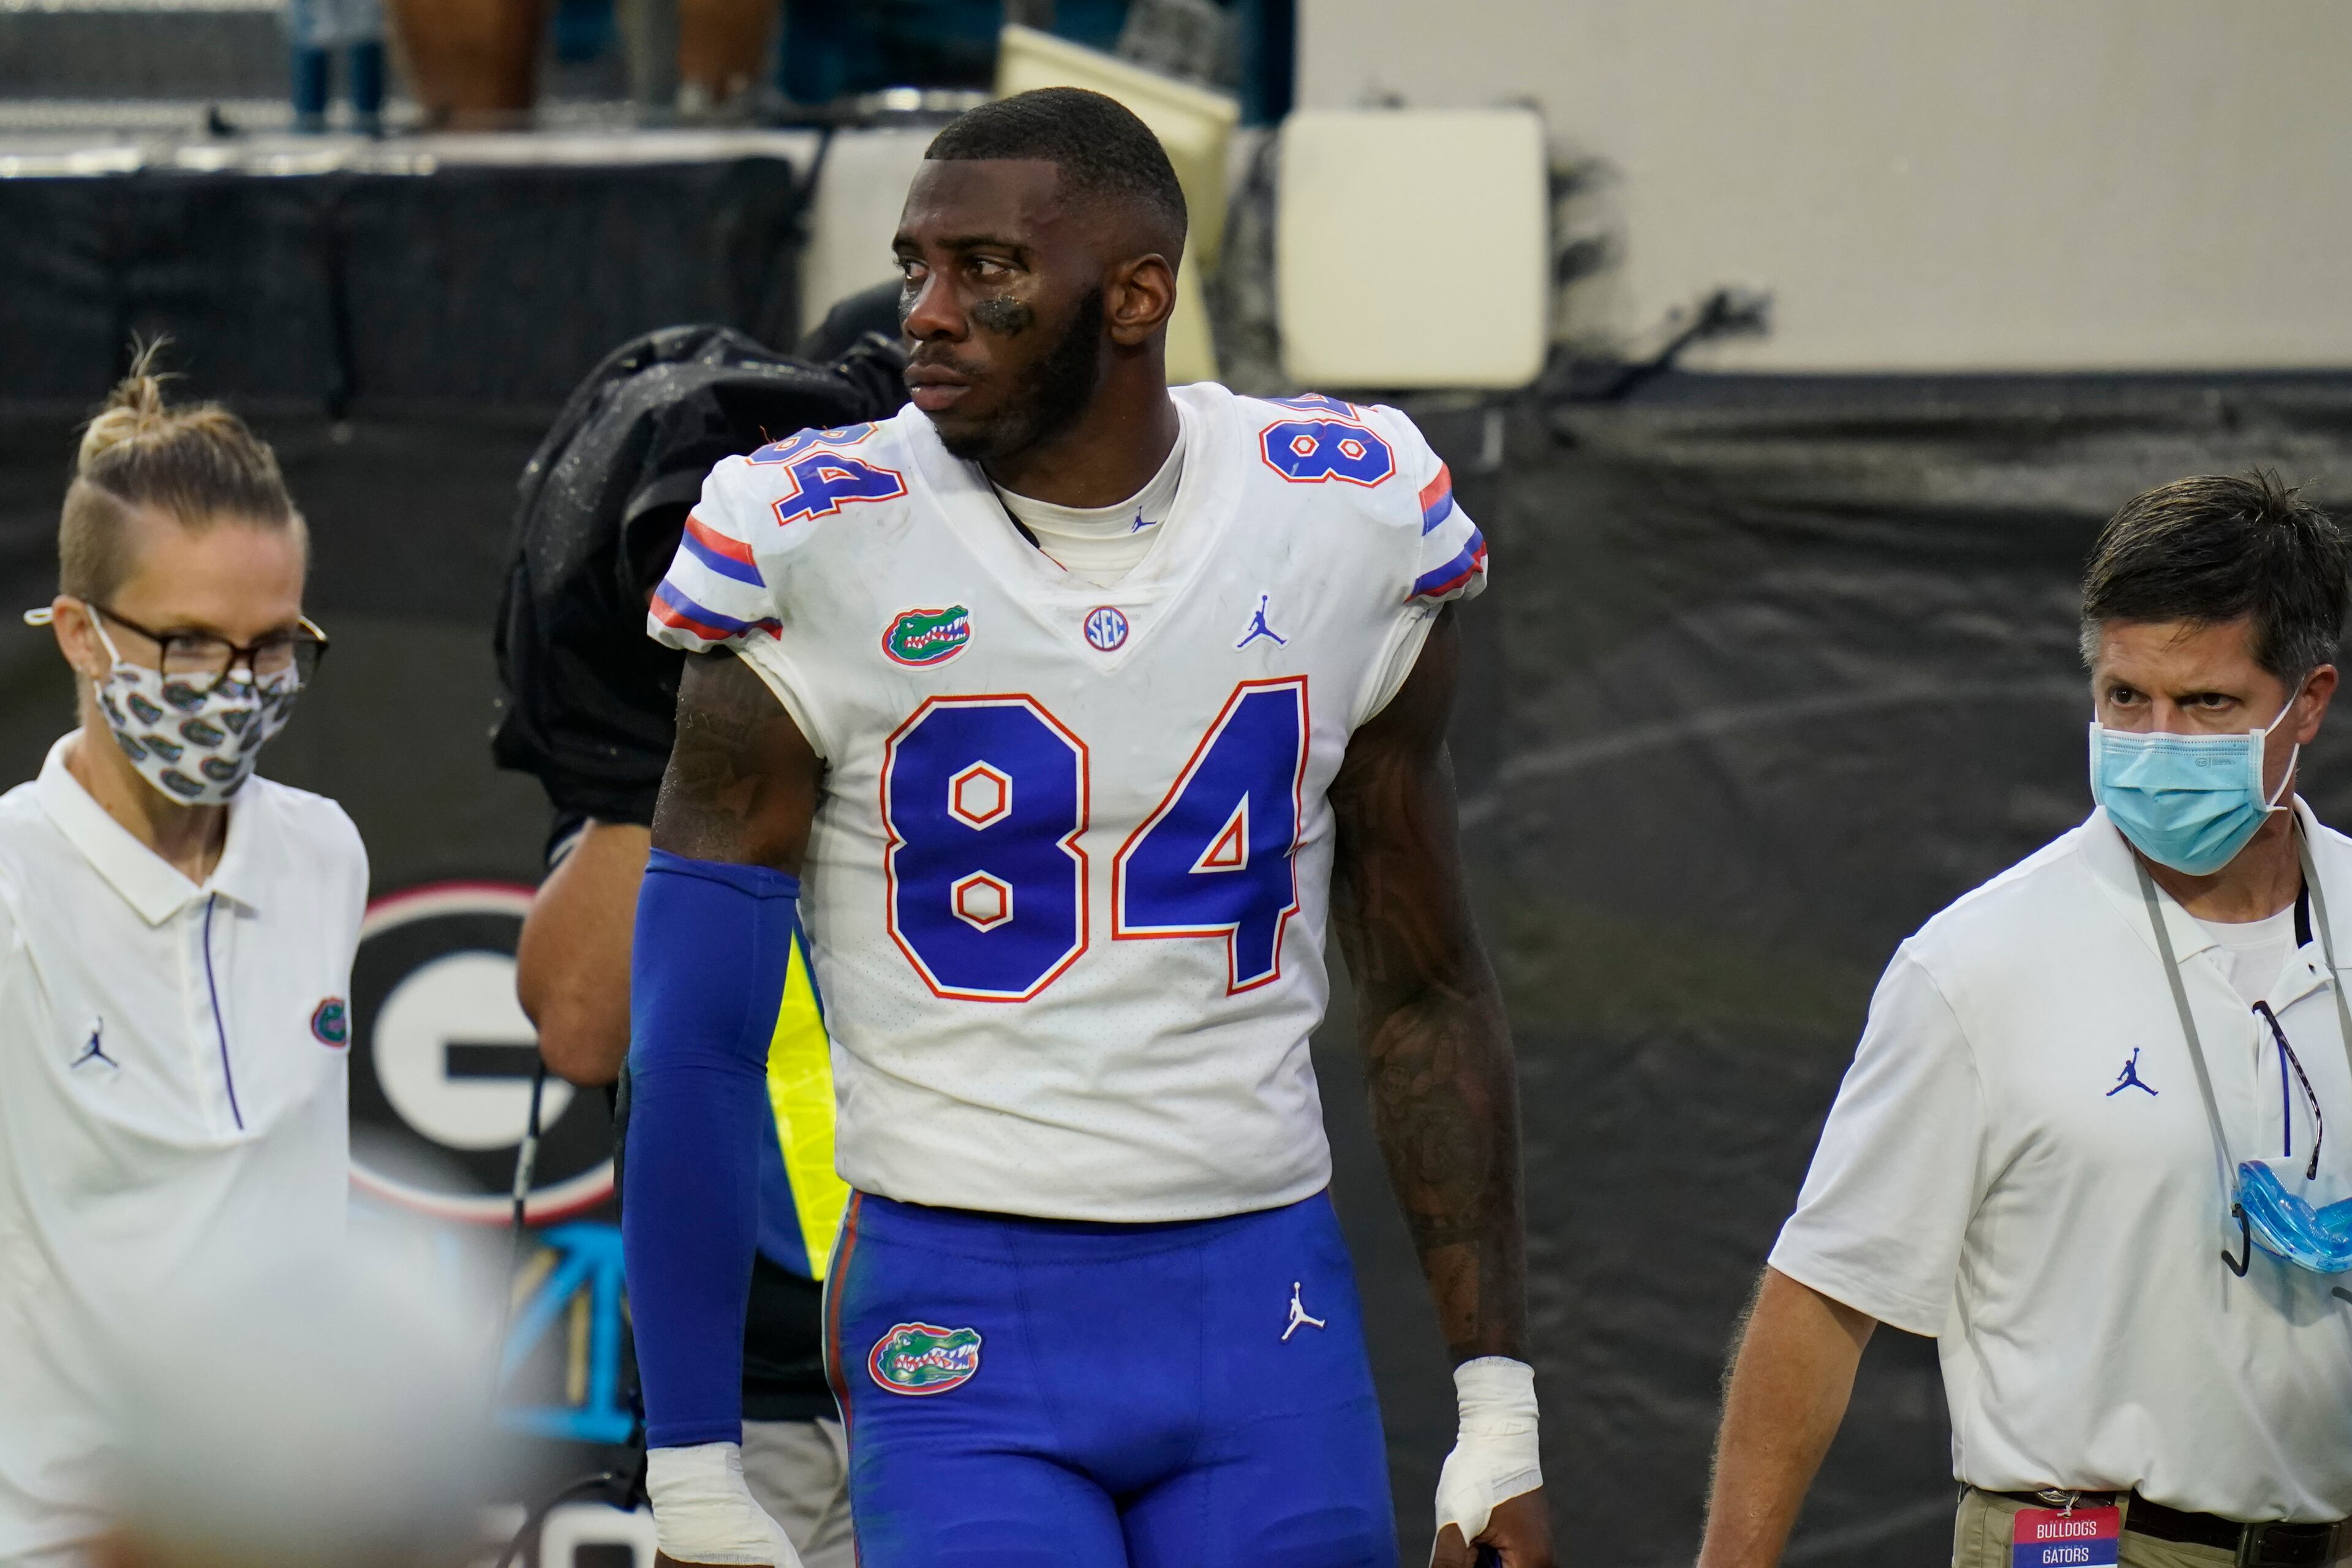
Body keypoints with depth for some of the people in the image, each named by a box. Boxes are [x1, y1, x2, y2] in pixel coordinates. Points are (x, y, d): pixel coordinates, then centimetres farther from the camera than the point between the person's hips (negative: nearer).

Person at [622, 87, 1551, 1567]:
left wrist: (1501, 1411, 7)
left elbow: (1427, 993, 11)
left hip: (1268, 1306, 3)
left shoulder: (1347, 528, 2)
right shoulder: (822, 557, -7)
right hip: (960, 1319, -3)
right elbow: (695, 1054, -3)